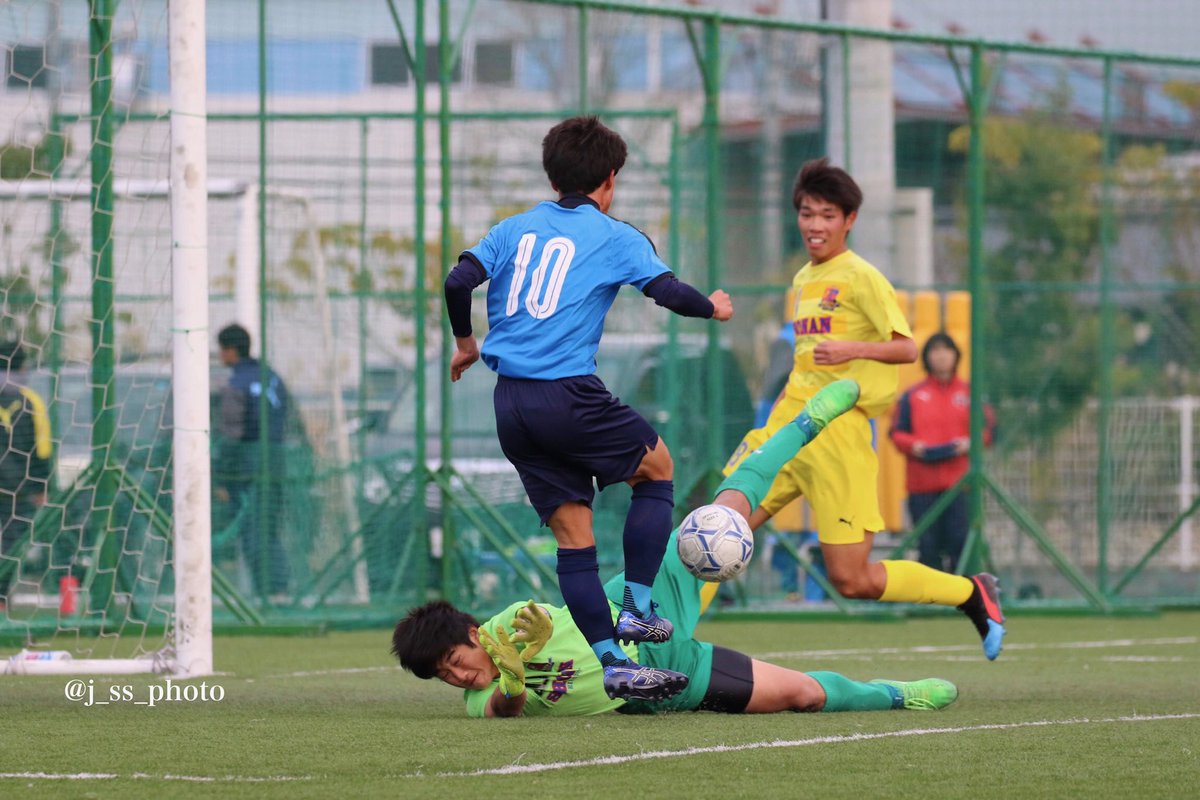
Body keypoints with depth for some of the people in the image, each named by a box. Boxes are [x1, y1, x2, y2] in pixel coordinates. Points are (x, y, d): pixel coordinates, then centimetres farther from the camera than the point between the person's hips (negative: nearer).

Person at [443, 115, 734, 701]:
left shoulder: (515, 229, 15)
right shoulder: (615, 237, 3)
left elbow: (458, 281, 5)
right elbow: (668, 291, -7)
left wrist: (465, 342, 22)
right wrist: (714, 308, 13)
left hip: (510, 403, 5)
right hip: (567, 394, -5)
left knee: (572, 532, 7)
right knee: (657, 467, 18)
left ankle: (612, 663, 2)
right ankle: (636, 607, 8)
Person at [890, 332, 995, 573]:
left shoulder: (969, 393, 12)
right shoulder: (912, 396, 12)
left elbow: (986, 429, 9)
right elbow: (897, 433, 10)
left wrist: (970, 442, -10)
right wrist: (913, 445, -10)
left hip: (960, 481, -1)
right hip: (923, 483, 1)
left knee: (960, 538, -10)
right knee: (928, 543, -2)